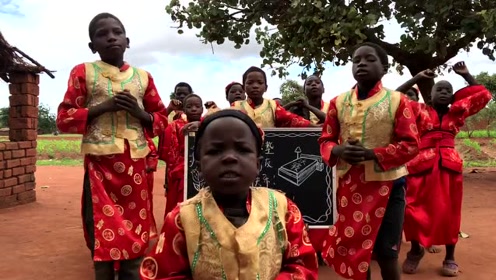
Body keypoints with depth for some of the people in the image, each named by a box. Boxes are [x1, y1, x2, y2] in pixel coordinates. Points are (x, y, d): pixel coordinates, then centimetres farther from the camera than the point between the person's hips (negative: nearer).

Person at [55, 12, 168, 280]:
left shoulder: (143, 76, 11)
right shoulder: (83, 72, 4)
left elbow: (162, 119, 16)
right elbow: (64, 120, 0)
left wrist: (139, 112, -4)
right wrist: (103, 107, -12)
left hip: (135, 164, 3)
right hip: (100, 163, -2)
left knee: (135, 233, 7)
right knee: (103, 233, 0)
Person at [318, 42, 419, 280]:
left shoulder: (397, 101, -5)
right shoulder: (338, 102, 4)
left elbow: (410, 144, -8)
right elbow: (325, 140, 7)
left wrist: (372, 154, -21)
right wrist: (338, 151, -16)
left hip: (386, 184, -3)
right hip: (349, 185, 3)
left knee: (386, 253, 3)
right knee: (353, 250, 13)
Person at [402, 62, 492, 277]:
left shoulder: (457, 112, 17)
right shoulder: (419, 111, 10)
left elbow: (484, 95, 20)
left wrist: (466, 75, 18)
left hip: (450, 166, 3)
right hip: (421, 166, -2)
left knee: (449, 212, 6)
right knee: (416, 210, -2)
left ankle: (450, 257, 18)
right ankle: (416, 250, 20)